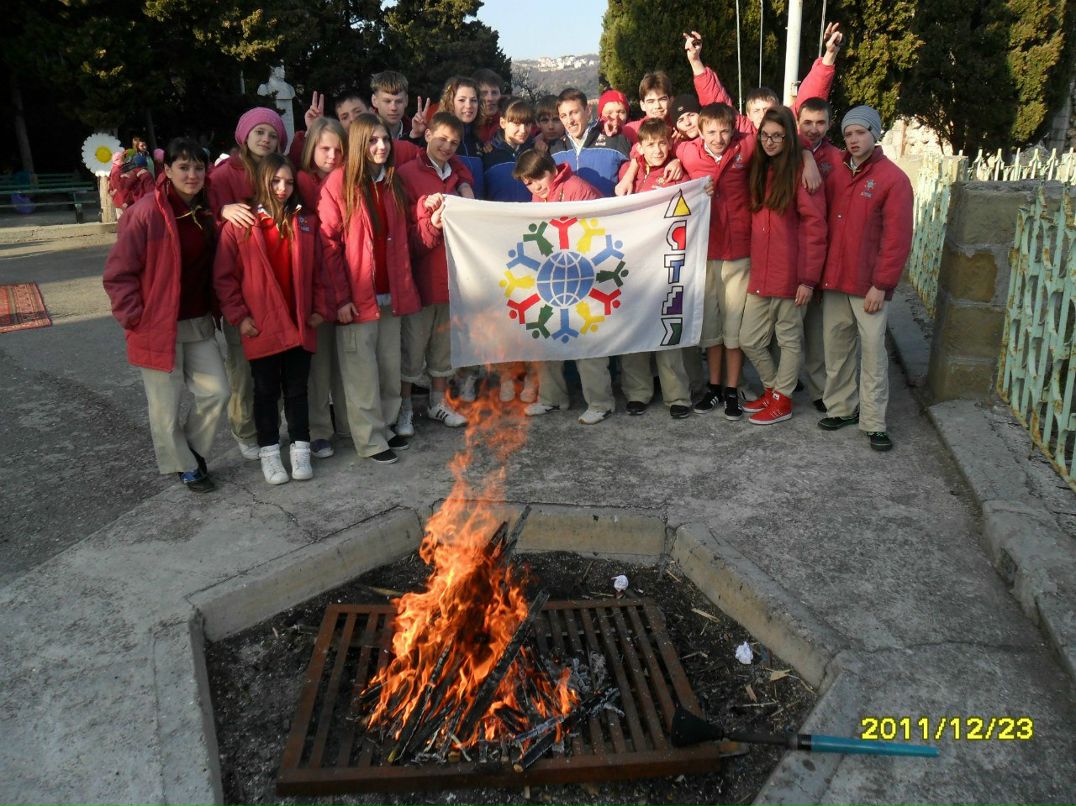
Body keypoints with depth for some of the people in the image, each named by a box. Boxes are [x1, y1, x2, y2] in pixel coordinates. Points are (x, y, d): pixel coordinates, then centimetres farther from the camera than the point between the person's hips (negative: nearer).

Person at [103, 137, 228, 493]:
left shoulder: (207, 213, 4)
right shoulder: (145, 213, -15)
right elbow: (118, 274, -12)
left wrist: (218, 308, 7)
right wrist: (135, 318, -14)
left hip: (200, 324, 6)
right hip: (159, 327, -5)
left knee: (217, 393, 5)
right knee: (166, 406, 6)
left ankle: (194, 451, 29)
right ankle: (183, 466, 27)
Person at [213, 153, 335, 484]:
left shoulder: (305, 222, 6)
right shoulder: (239, 224, -4)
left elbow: (318, 270, 8)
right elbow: (223, 276, -4)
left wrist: (320, 308, 1)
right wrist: (238, 316, -8)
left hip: (300, 325, 2)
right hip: (261, 328, -2)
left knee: (297, 389, 11)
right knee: (266, 391, 11)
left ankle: (300, 449, 23)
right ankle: (269, 452, 23)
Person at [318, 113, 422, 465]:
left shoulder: (392, 183, 10)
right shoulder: (339, 183, -7)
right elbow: (328, 243, -10)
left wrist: (405, 286, 3)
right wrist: (340, 297, -14)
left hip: (391, 293, 6)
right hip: (357, 298, -5)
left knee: (390, 367, 13)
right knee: (362, 371, 3)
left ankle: (385, 426, 27)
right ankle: (370, 438, 13)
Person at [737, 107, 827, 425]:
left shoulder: (800, 171, -8)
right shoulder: (759, 170, 13)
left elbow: (815, 228, -12)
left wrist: (809, 278, -16)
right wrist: (754, 267, 6)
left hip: (791, 274, -7)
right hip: (760, 273, 7)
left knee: (789, 338, 7)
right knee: (749, 340, 10)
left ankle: (782, 400, 21)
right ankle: (772, 388, 30)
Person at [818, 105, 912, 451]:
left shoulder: (893, 178, -5)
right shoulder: (835, 174, 10)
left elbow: (897, 238, -9)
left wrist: (882, 285, -12)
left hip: (868, 284, -4)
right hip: (833, 279, 5)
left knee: (873, 350, -2)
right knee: (836, 346, 9)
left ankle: (874, 421, 6)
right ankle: (841, 407, 22)